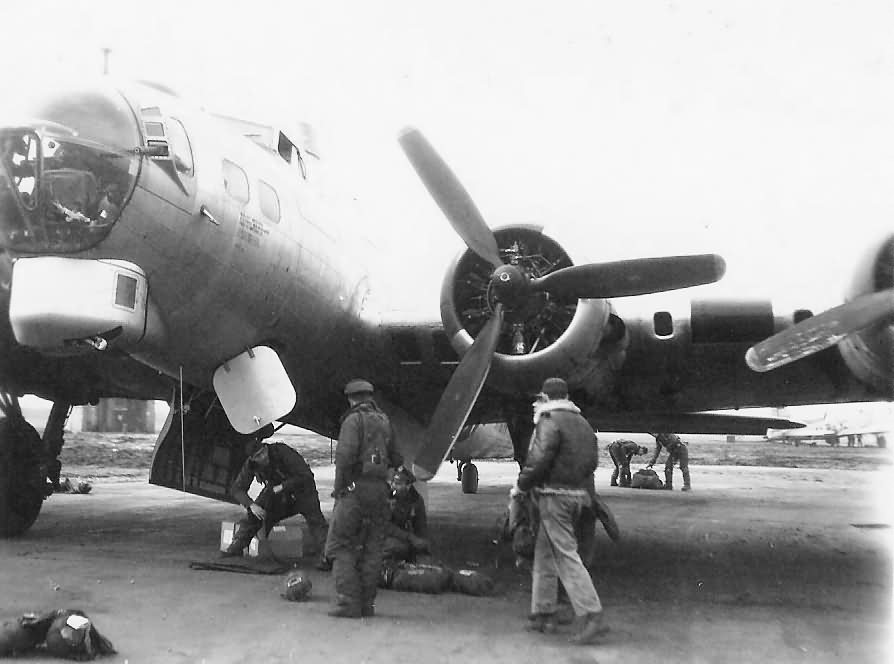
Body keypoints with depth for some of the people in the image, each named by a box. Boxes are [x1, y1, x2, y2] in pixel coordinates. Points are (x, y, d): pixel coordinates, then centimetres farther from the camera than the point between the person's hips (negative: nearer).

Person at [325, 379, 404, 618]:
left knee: (340, 545, 0)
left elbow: (345, 455, -18)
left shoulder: (354, 420, -6)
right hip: (380, 490, 6)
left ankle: (348, 602, -6)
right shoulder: (385, 421, 14)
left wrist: (339, 486, -10)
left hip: (357, 488, -6)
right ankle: (367, 603, 13)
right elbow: (396, 459, 18)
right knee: (372, 548, 10)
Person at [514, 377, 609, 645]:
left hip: (554, 495, -9)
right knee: (544, 553, 16)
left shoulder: (550, 422, -12)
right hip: (578, 495, 9)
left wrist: (520, 486, -5)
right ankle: (543, 613, 20)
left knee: (566, 556, -7)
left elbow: (538, 460, -18)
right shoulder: (582, 423, 14)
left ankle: (593, 616, -10)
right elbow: (591, 461, 17)